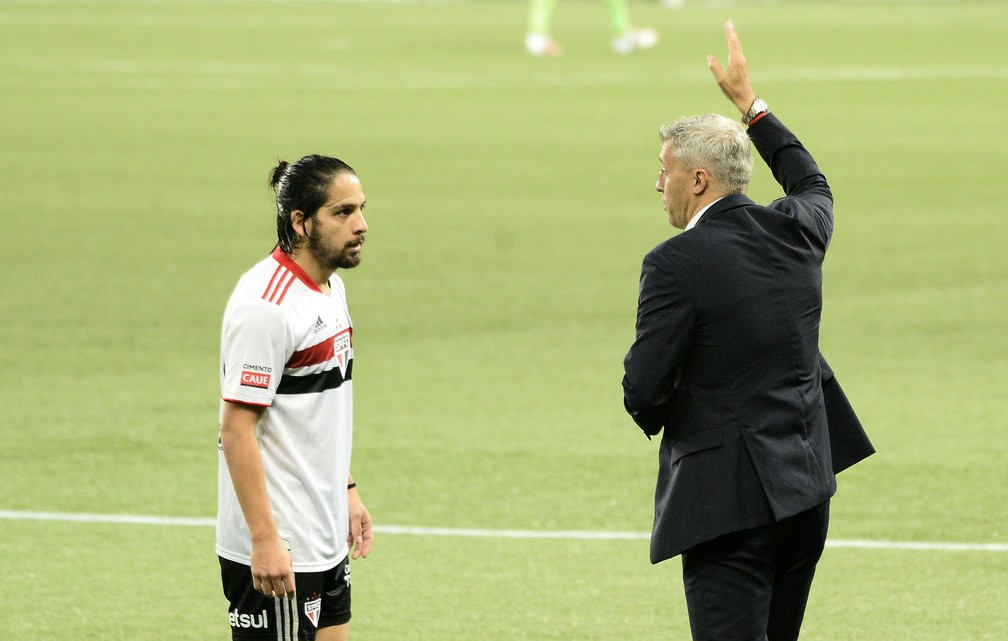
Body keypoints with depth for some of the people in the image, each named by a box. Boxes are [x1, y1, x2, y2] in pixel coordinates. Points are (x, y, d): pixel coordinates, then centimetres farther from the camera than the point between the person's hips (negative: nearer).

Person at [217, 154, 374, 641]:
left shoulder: (330, 287, 10)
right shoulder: (267, 307, -20)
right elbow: (236, 428, -22)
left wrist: (346, 490, 20)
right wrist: (264, 541, -24)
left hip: (326, 540, 10)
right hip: (276, 550, -10)